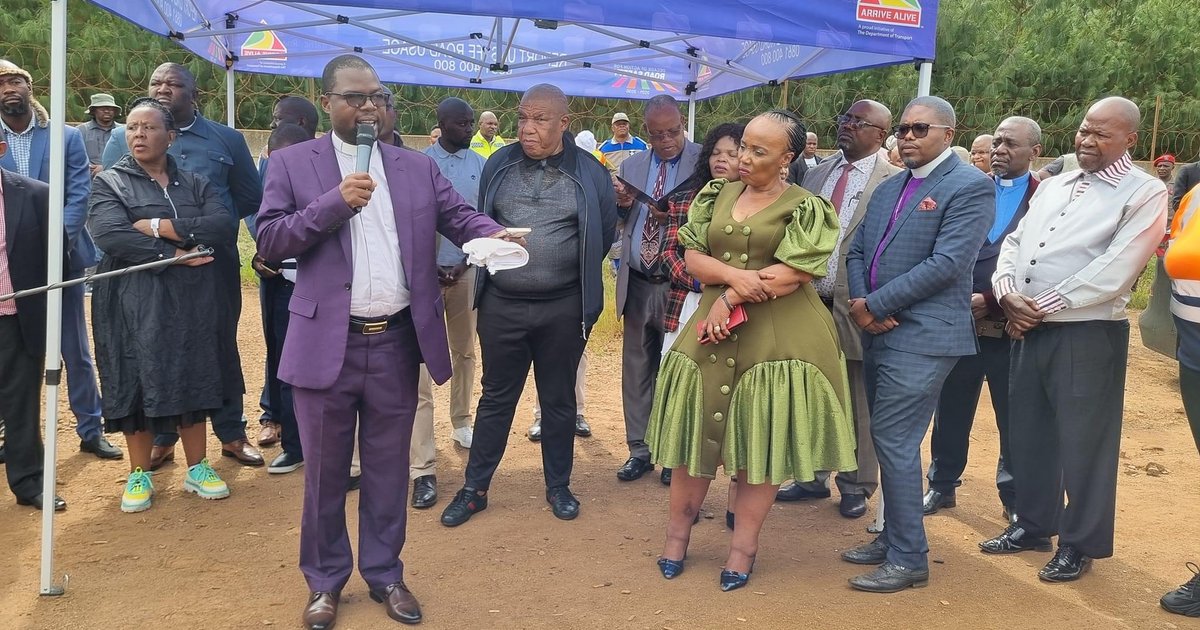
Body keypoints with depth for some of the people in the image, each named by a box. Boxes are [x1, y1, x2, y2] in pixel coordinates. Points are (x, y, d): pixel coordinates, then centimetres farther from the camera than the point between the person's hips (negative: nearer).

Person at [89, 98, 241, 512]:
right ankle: (139, 475, 17)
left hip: (194, 300, 2)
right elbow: (110, 235, -15)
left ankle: (197, 468, 20)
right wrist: (176, 254, -16)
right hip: (136, 302, -2)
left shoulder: (194, 183, 10)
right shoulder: (110, 182, 3)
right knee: (138, 382, 3)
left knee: (194, 380, 8)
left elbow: (224, 226, -8)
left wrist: (160, 226, -14)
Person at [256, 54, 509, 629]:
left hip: (397, 344, 2)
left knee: (388, 469, 14)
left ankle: (384, 573, 32)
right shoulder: (292, 163, 1)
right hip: (327, 344, -2)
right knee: (325, 470, 12)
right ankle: (325, 580, 31)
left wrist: (496, 235, -24)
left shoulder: (418, 167, 8)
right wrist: (334, 203, -18)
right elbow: (268, 241, -6)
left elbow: (458, 216, -1)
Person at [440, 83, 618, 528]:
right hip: (501, 304, 1)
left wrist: (570, 272, 11)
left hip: (563, 308, -1)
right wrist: (492, 263, 13)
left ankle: (558, 487, 28)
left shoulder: (590, 173, -3)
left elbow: (603, 234, 7)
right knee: (496, 397, 11)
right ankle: (475, 489, 22)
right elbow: (479, 223, 13)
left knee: (558, 400, 13)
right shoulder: (499, 164, 2)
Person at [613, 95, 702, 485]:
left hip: (680, 284, -4)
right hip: (637, 284, 4)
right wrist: (620, 203, -8)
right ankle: (639, 450, 24)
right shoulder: (632, 166, 10)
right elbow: (616, 223, 13)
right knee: (636, 369, 11)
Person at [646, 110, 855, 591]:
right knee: (697, 430, 8)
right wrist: (734, 276, -16)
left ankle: (744, 544, 17)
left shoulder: (805, 208, -4)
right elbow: (693, 258, 2)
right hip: (714, 327, 4)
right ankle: (678, 531, 23)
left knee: (761, 439, 4)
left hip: (778, 336, -4)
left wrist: (733, 298, -13)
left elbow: (792, 275, -14)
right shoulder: (715, 196, 10)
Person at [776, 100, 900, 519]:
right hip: (809, 304, 6)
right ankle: (813, 477, 30)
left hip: (856, 308, -5)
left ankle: (856, 486, 23)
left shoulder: (894, 181, -7)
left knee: (858, 405, 7)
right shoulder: (816, 175, 12)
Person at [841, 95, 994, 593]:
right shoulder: (889, 188, 16)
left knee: (895, 441, -7)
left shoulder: (970, 187, -8)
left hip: (921, 337, -8)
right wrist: (860, 302, -7)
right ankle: (892, 538, 28)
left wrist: (876, 305, -15)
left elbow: (946, 263, -18)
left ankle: (909, 559, 6)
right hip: (879, 332, 8)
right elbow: (856, 252, 13)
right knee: (890, 441, 15)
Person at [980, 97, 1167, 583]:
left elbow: (1113, 272, -17)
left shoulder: (1145, 193, -7)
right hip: (1028, 328, 7)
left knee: (1083, 441, 3)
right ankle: (1032, 525, 31)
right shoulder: (1053, 186, 15)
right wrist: (1007, 291, -8)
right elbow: (1014, 243, 11)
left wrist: (1042, 306, -15)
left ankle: (1080, 544, 19)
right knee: (1028, 431, 15)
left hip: (1089, 335, -7)